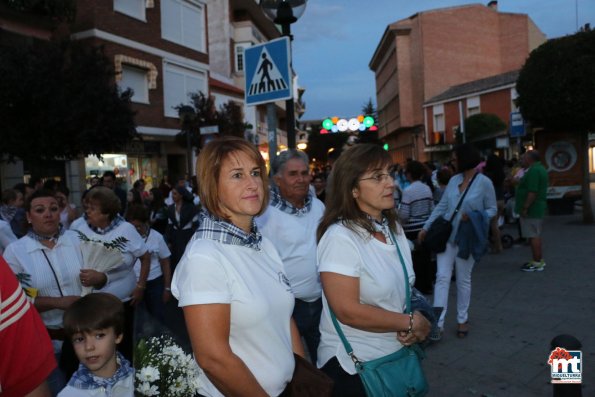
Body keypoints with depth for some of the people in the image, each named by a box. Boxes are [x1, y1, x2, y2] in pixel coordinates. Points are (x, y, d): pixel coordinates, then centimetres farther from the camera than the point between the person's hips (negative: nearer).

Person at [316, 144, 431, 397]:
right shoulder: (340, 237, -22)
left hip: (397, 356, 7)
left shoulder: (393, 228, 3)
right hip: (353, 366, -7)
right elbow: (348, 311, -25)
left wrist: (409, 331, -7)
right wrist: (410, 322, -14)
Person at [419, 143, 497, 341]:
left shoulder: (484, 182, -7)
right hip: (446, 234, 3)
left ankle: (462, 320, 27)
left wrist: (473, 217, -20)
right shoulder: (453, 180, 5)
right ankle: (438, 323, -3)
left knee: (463, 279, 10)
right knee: (442, 277, -3)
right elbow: (441, 206, 8)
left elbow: (492, 209, -2)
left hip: (467, 238, -3)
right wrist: (426, 227, 6)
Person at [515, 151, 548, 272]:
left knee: (533, 236, -6)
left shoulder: (533, 171, -19)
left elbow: (532, 192, -25)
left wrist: (525, 208, -23)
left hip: (531, 209, -11)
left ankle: (537, 263, -2)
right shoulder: (540, 168, 16)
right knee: (536, 235, 18)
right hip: (538, 209, 11)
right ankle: (539, 260, 26)